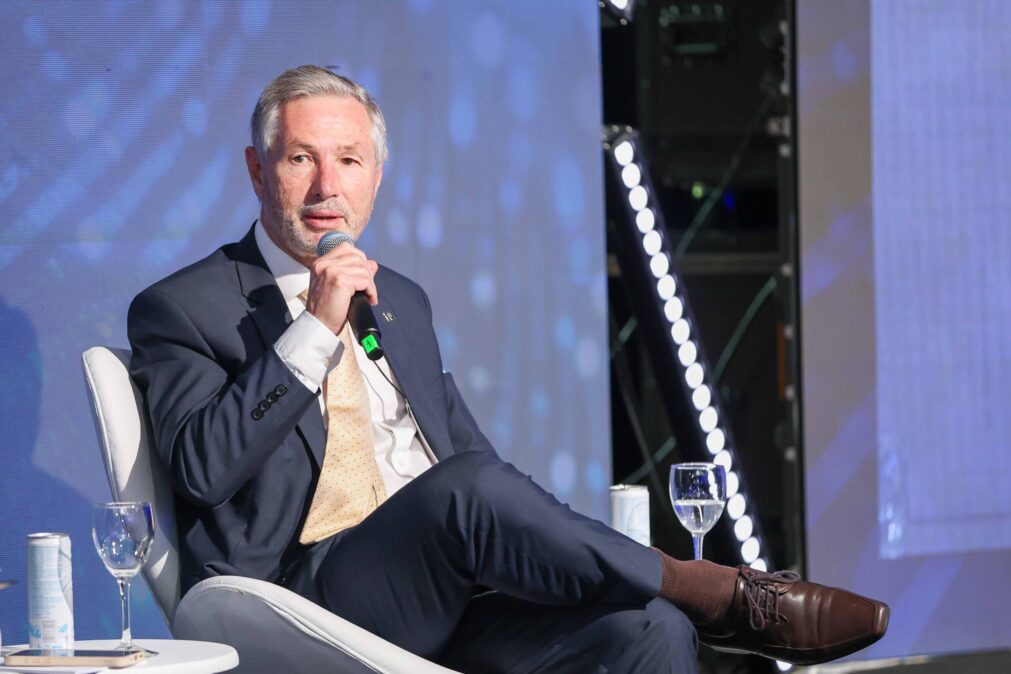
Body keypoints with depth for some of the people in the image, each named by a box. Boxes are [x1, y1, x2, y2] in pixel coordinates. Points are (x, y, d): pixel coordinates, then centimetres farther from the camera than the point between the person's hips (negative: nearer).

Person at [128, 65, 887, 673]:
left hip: (449, 589, 6)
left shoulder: (401, 301, 25)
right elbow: (202, 468, -10)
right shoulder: (180, 310, 5)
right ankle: (730, 599, -23)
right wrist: (314, 331, -14)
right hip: (306, 595, -6)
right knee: (466, 488, -35)